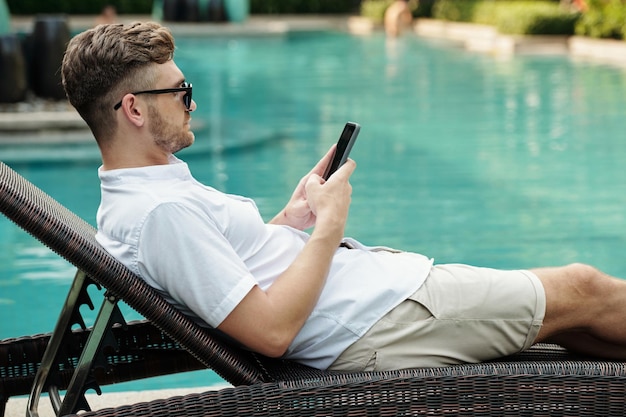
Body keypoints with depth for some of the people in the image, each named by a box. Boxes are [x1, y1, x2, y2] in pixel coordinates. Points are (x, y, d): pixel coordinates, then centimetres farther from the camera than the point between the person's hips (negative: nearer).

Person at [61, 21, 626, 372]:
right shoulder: (160, 212, -25)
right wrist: (330, 222, -17)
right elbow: (271, 331, -27)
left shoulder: (137, 196, 8)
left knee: (568, 308, 16)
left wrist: (292, 215, 5)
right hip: (379, 325, -10)